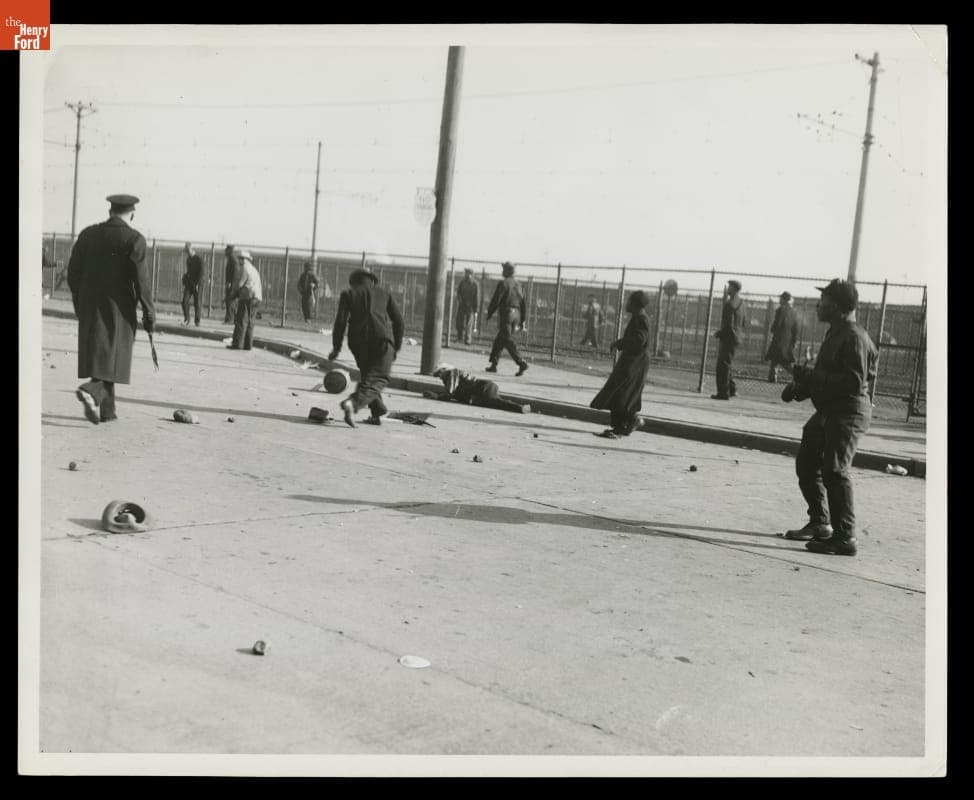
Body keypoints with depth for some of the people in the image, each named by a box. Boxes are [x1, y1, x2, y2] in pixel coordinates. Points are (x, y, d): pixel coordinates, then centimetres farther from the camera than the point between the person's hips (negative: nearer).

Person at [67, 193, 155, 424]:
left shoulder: (87, 234, 7)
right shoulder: (134, 239, -8)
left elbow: (73, 271, 8)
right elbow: (140, 278, -14)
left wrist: (79, 303, 19)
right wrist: (149, 312, -7)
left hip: (90, 306, 5)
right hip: (119, 308, -5)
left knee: (97, 354, 12)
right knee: (113, 358, 1)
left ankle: (106, 410, 15)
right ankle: (92, 391, -24)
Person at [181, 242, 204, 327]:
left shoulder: (199, 260, -7)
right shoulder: (188, 259, 12)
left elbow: (201, 273, -11)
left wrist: (197, 284, -18)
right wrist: (184, 283, 14)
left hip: (196, 284, -5)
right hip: (188, 284, 5)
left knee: (196, 303, 2)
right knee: (185, 301, -9)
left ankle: (197, 321, 11)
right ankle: (186, 319, 0)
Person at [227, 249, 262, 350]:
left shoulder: (244, 268, -6)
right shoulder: (254, 269, 23)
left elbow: (239, 284, -11)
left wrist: (233, 297, 4)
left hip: (248, 298, -9)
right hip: (257, 299, 9)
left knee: (241, 321, -8)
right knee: (249, 322, 10)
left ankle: (237, 344, -12)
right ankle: (248, 345, 8)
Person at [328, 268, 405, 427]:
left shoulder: (348, 294, 17)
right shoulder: (384, 293, 21)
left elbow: (341, 320, 4)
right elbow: (399, 322, 15)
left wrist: (336, 347, 5)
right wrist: (396, 347, 21)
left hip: (358, 340, 1)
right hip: (382, 337, -1)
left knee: (367, 375, 21)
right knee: (378, 378, -6)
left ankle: (378, 412, 19)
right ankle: (354, 402, -31)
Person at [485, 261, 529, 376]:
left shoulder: (502, 283, -8)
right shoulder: (517, 285, 13)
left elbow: (495, 300, -10)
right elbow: (523, 303, 12)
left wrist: (489, 314, 0)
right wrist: (523, 320, 15)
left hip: (505, 313, -7)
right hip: (516, 314, 7)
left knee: (508, 341, -8)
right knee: (499, 340, 15)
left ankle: (522, 364, -18)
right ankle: (493, 364, 16)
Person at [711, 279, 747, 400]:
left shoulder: (730, 304, -18)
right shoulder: (742, 304, 12)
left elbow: (728, 324, -22)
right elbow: (744, 322, 18)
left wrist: (719, 333, -9)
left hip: (729, 337, -9)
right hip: (737, 337, 9)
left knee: (723, 365, -4)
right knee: (724, 365, 19)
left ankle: (723, 393, -3)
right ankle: (732, 389, 21)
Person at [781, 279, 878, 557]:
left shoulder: (854, 338, -18)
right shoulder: (834, 334, 15)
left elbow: (854, 381, -25)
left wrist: (810, 376, -24)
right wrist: (799, 387, 9)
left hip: (848, 412, -11)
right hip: (828, 411, 11)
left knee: (834, 470, -15)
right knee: (806, 463, 17)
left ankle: (845, 537, -10)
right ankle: (820, 524, 30)